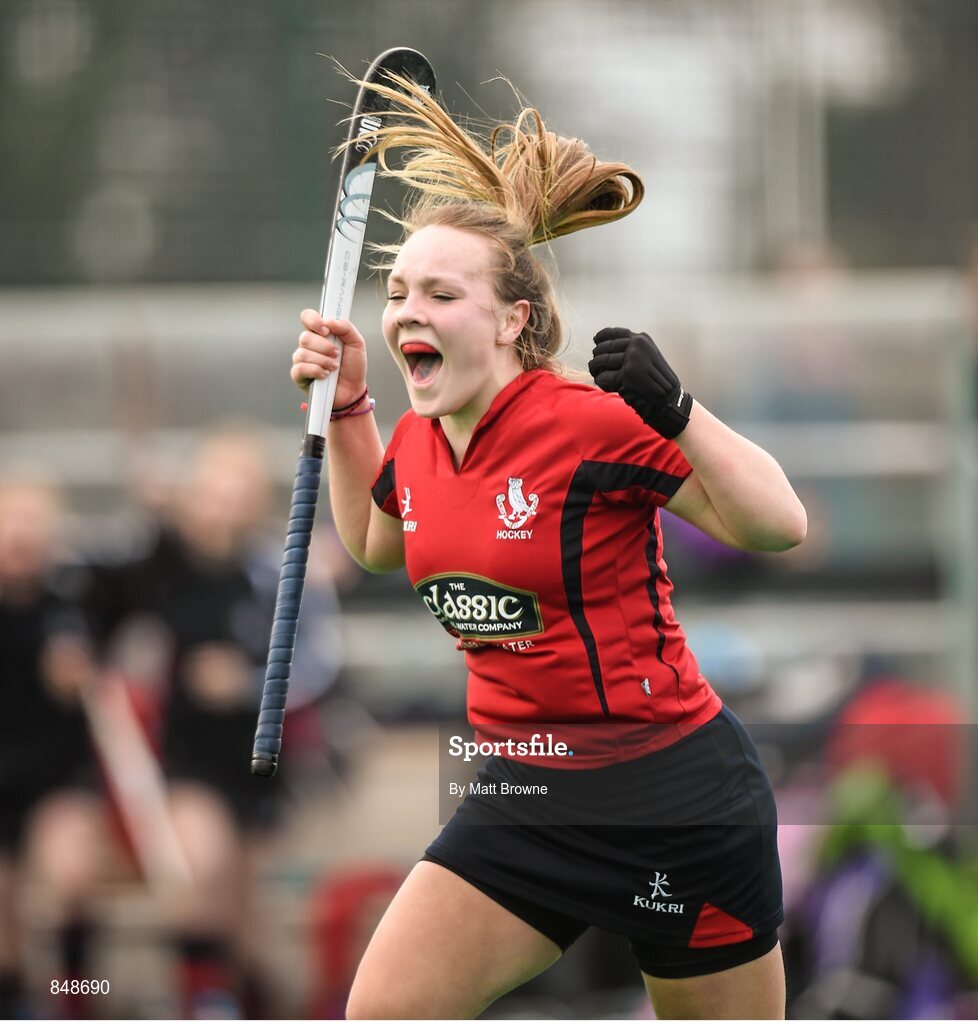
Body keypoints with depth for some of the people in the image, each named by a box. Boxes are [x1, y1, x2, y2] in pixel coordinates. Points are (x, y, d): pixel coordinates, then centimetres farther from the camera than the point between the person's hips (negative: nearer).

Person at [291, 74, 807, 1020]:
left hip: (677, 801, -6)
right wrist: (344, 408, 16)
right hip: (524, 796, 6)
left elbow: (779, 526, -18)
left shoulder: (595, 421, -18)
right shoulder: (420, 441, 3)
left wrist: (674, 410, -30)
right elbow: (375, 545, 27)